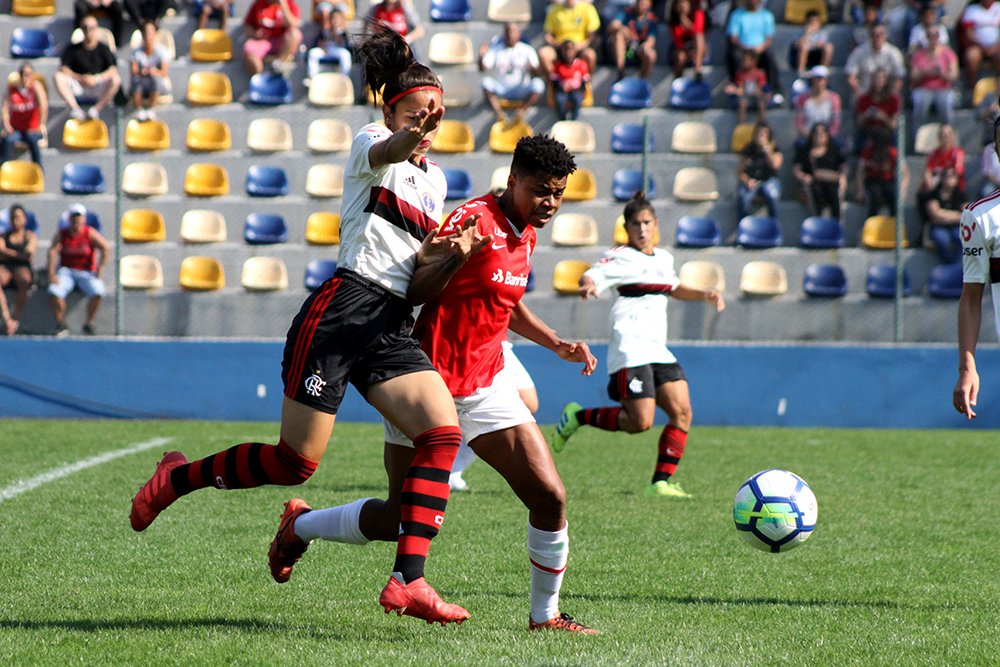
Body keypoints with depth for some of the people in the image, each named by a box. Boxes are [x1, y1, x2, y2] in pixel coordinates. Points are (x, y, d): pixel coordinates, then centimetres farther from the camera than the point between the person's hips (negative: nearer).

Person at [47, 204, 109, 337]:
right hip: (66, 271, 1)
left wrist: (99, 270, -19)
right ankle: (61, 325, -12)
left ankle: (88, 323, -10)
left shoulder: (90, 233, 0)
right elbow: (52, 252, -10)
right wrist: (51, 274, -24)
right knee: (53, 291, -30)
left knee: (98, 292, -31)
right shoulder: (61, 235, 3)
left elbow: (106, 248, -11)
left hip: (86, 272, -1)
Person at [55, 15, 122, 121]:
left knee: (116, 80, -31)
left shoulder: (103, 49, 2)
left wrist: (97, 78, -24)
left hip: (99, 88, -1)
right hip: (78, 86, 1)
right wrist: (79, 78, -18)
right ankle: (75, 109, -28)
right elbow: (63, 68, -2)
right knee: (59, 77, -23)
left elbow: (113, 70, -10)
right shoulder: (73, 49, 6)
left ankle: (96, 110, -28)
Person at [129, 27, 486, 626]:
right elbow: (387, 151, -26)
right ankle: (178, 477, 20)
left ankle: (408, 581, -20)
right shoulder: (371, 143, 1)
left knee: (444, 431, -16)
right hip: (340, 310, -7)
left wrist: (450, 255, 1)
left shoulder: (436, 179, 21)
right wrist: (415, 134, -50)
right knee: (296, 462, -7)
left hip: (393, 327, 7)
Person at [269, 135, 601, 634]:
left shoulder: (525, 235, 9)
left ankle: (545, 615, 9)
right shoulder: (475, 220, -18)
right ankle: (299, 526, 28)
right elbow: (414, 292, -20)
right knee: (401, 519, 1)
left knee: (550, 497, -6)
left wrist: (557, 344, 17)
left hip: (487, 387, 7)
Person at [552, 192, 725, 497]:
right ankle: (578, 416, 5)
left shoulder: (664, 258, 18)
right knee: (640, 422, -16)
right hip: (630, 350, -8)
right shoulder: (620, 257, -5)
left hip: (659, 351, 8)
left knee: (682, 412, -4)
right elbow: (591, 277, -22)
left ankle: (661, 481, 1)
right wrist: (589, 285, -45)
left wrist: (706, 295, 25)